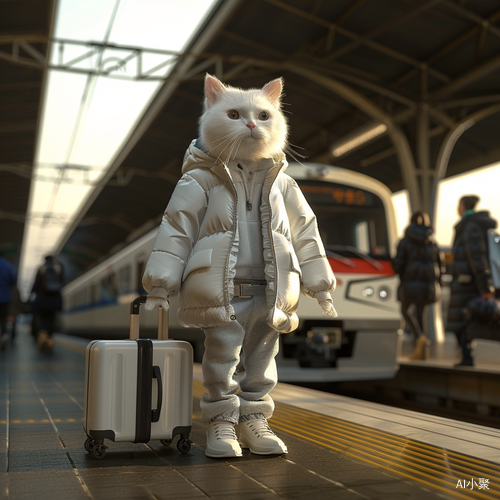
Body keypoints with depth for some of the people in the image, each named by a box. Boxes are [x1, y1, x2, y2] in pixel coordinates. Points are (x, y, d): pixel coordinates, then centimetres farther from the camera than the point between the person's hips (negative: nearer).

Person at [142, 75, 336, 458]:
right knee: (223, 359, 3)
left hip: (269, 295, 4)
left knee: (261, 360, 12)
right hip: (220, 293, -4)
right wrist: (160, 285, -8)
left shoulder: (282, 185, 10)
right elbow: (176, 229, -4)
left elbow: (304, 233, 15)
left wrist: (319, 285, 14)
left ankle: (255, 420, 27)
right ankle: (221, 424, 18)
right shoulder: (201, 181, -2)